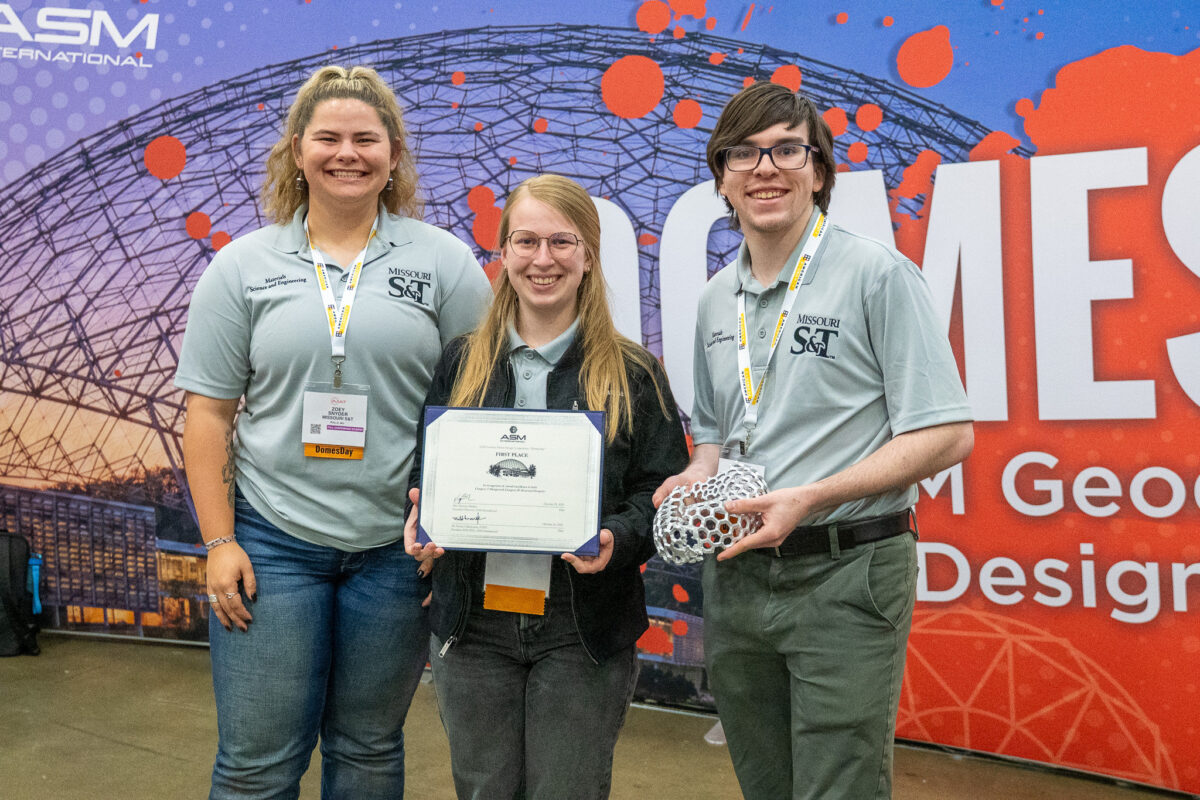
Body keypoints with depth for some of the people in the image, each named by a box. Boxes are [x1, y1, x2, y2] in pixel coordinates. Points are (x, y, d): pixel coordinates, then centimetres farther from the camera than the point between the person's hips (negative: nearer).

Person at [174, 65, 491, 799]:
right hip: (271, 539, 0)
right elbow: (209, 413, 3)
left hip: (398, 544, 0)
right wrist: (219, 542, -3)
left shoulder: (445, 261, 1)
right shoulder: (243, 265, 3)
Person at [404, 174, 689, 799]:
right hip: (473, 622, 3)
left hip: (584, 631, -2)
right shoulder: (461, 363, 7)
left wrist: (617, 538, -21)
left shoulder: (633, 373, -1)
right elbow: (424, 469, 12)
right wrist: (420, 517, -9)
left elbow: (664, 489, -3)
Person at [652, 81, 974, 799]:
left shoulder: (879, 274, -8)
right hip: (735, 575, 6)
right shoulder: (717, 300, 11)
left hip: (845, 578, -6)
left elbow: (946, 436, -12)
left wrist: (808, 498, -21)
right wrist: (693, 479, 0)